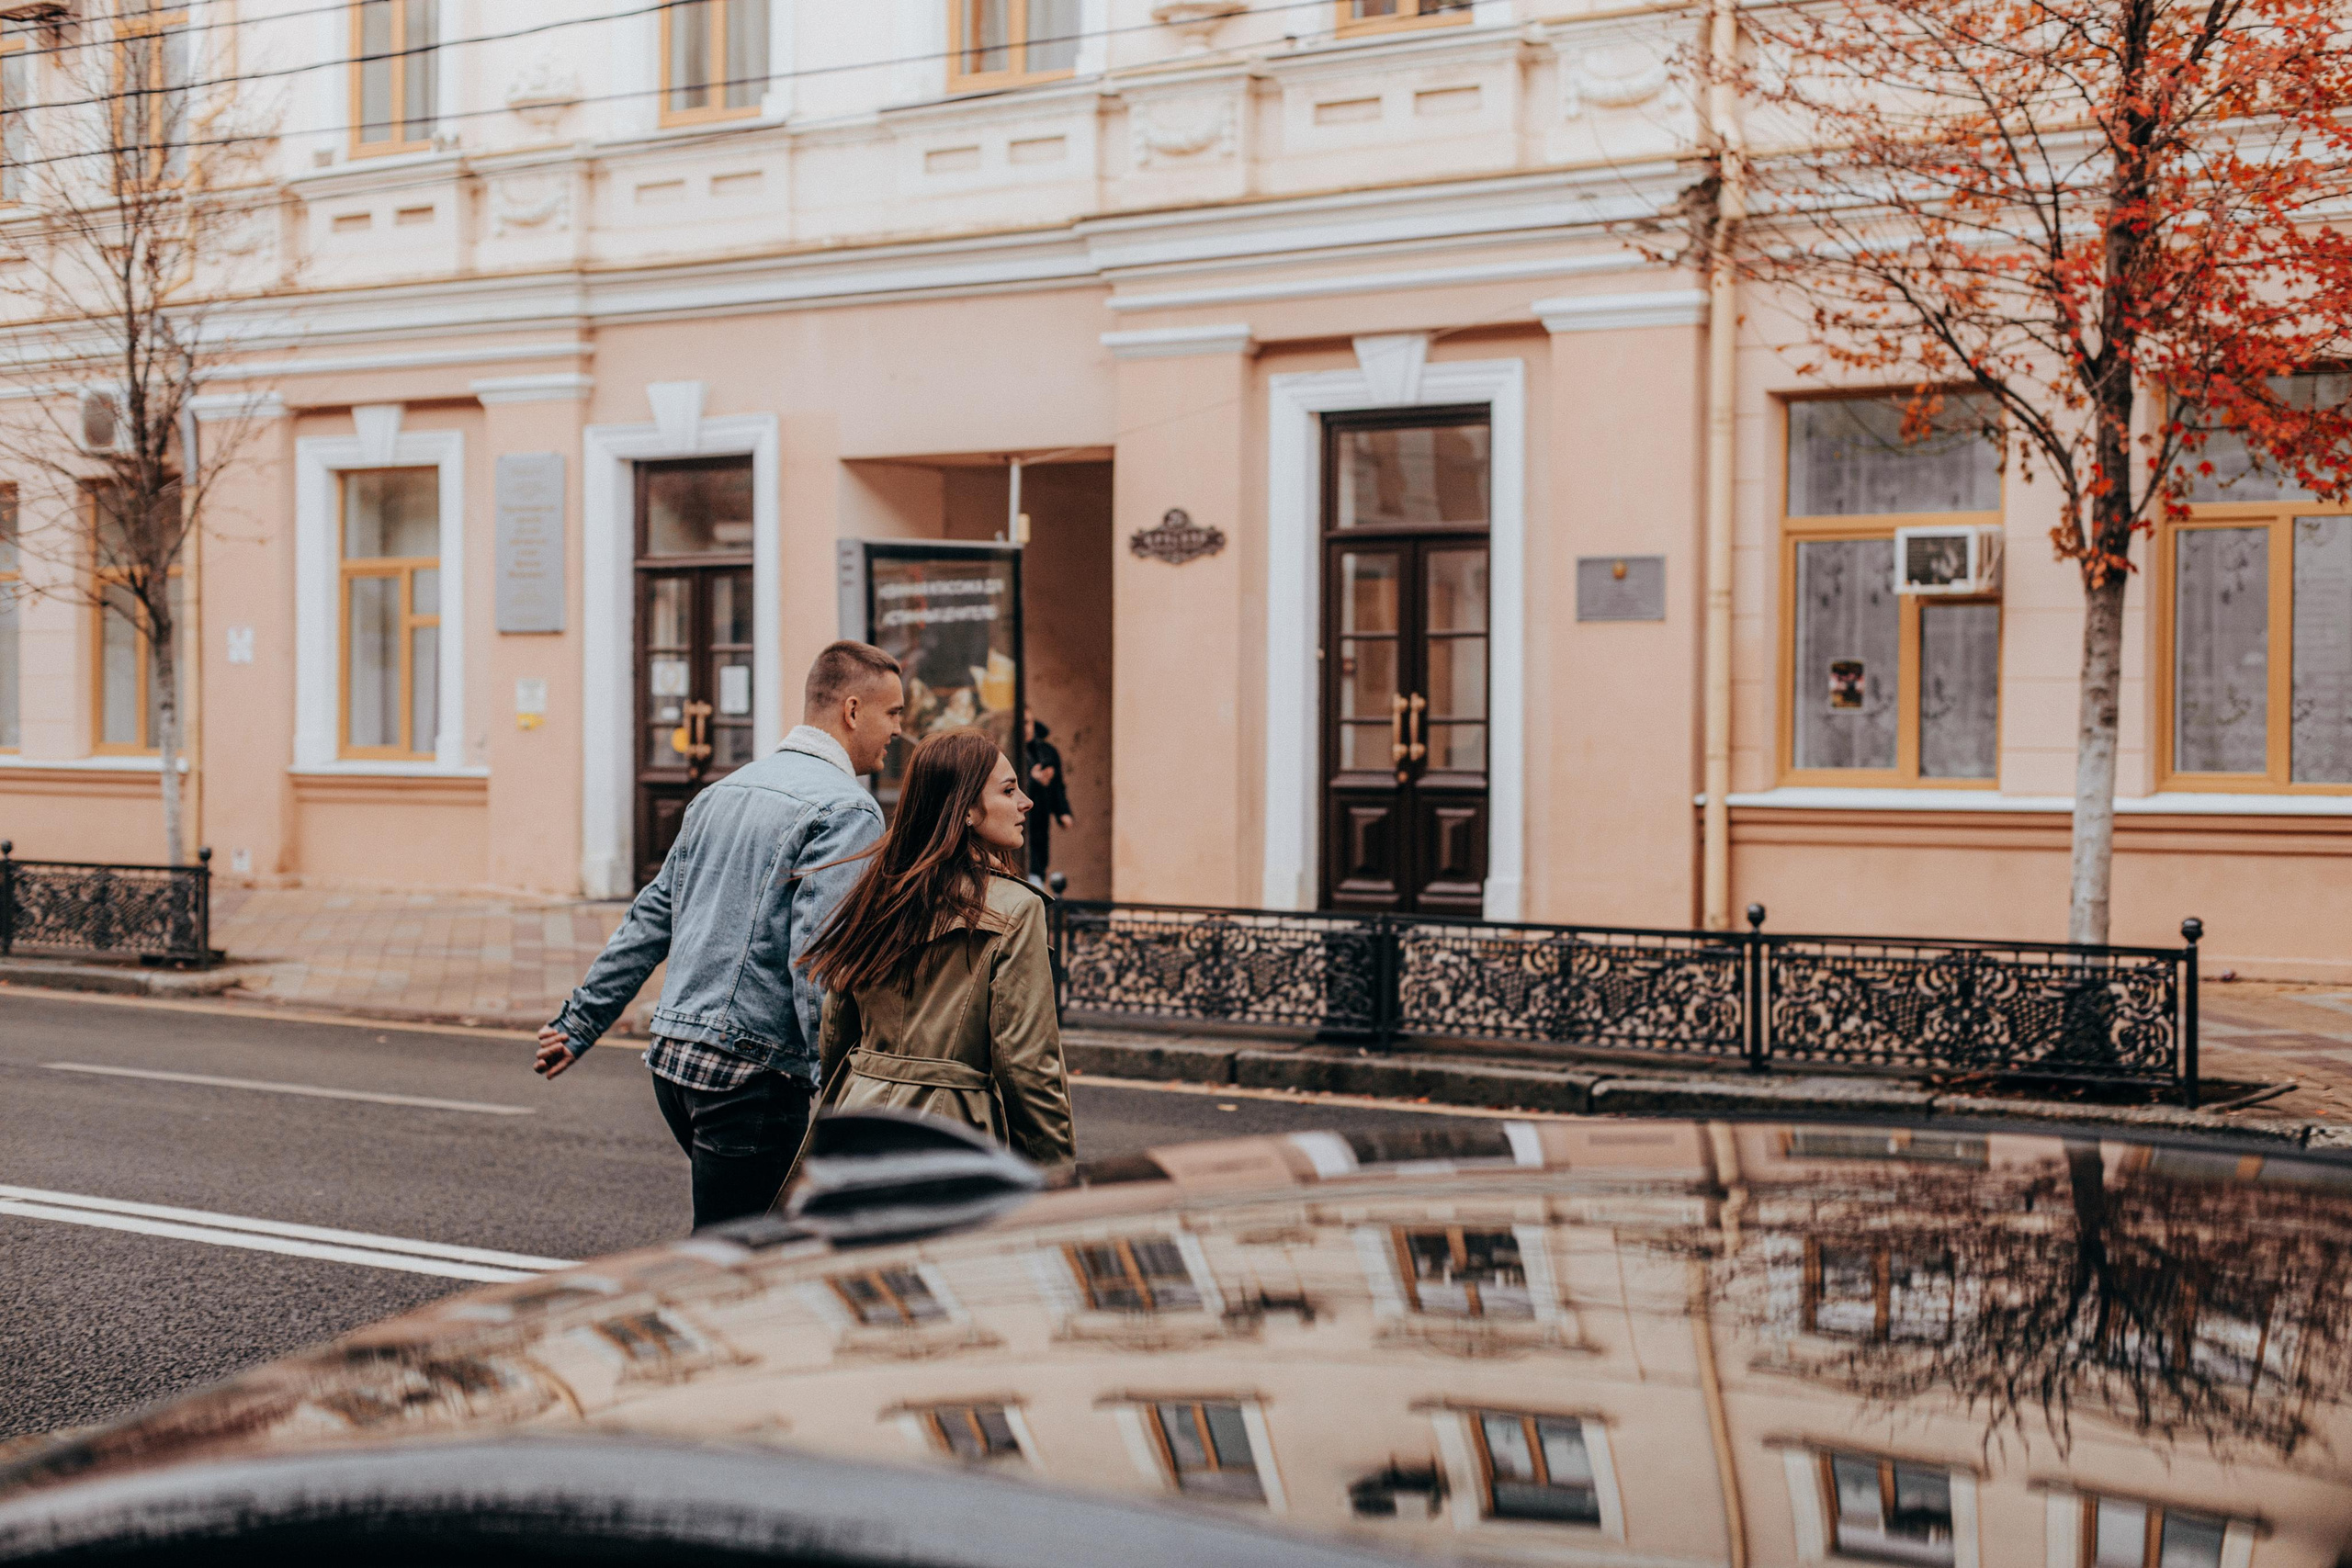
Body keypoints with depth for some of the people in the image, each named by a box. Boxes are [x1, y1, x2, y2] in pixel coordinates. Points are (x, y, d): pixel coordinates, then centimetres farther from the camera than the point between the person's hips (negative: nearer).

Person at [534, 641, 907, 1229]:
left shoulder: (724, 792, 15)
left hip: (673, 1058, 8)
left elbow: (650, 918, 18)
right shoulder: (847, 811, -11)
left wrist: (580, 1022, 23)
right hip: (752, 1071, -8)